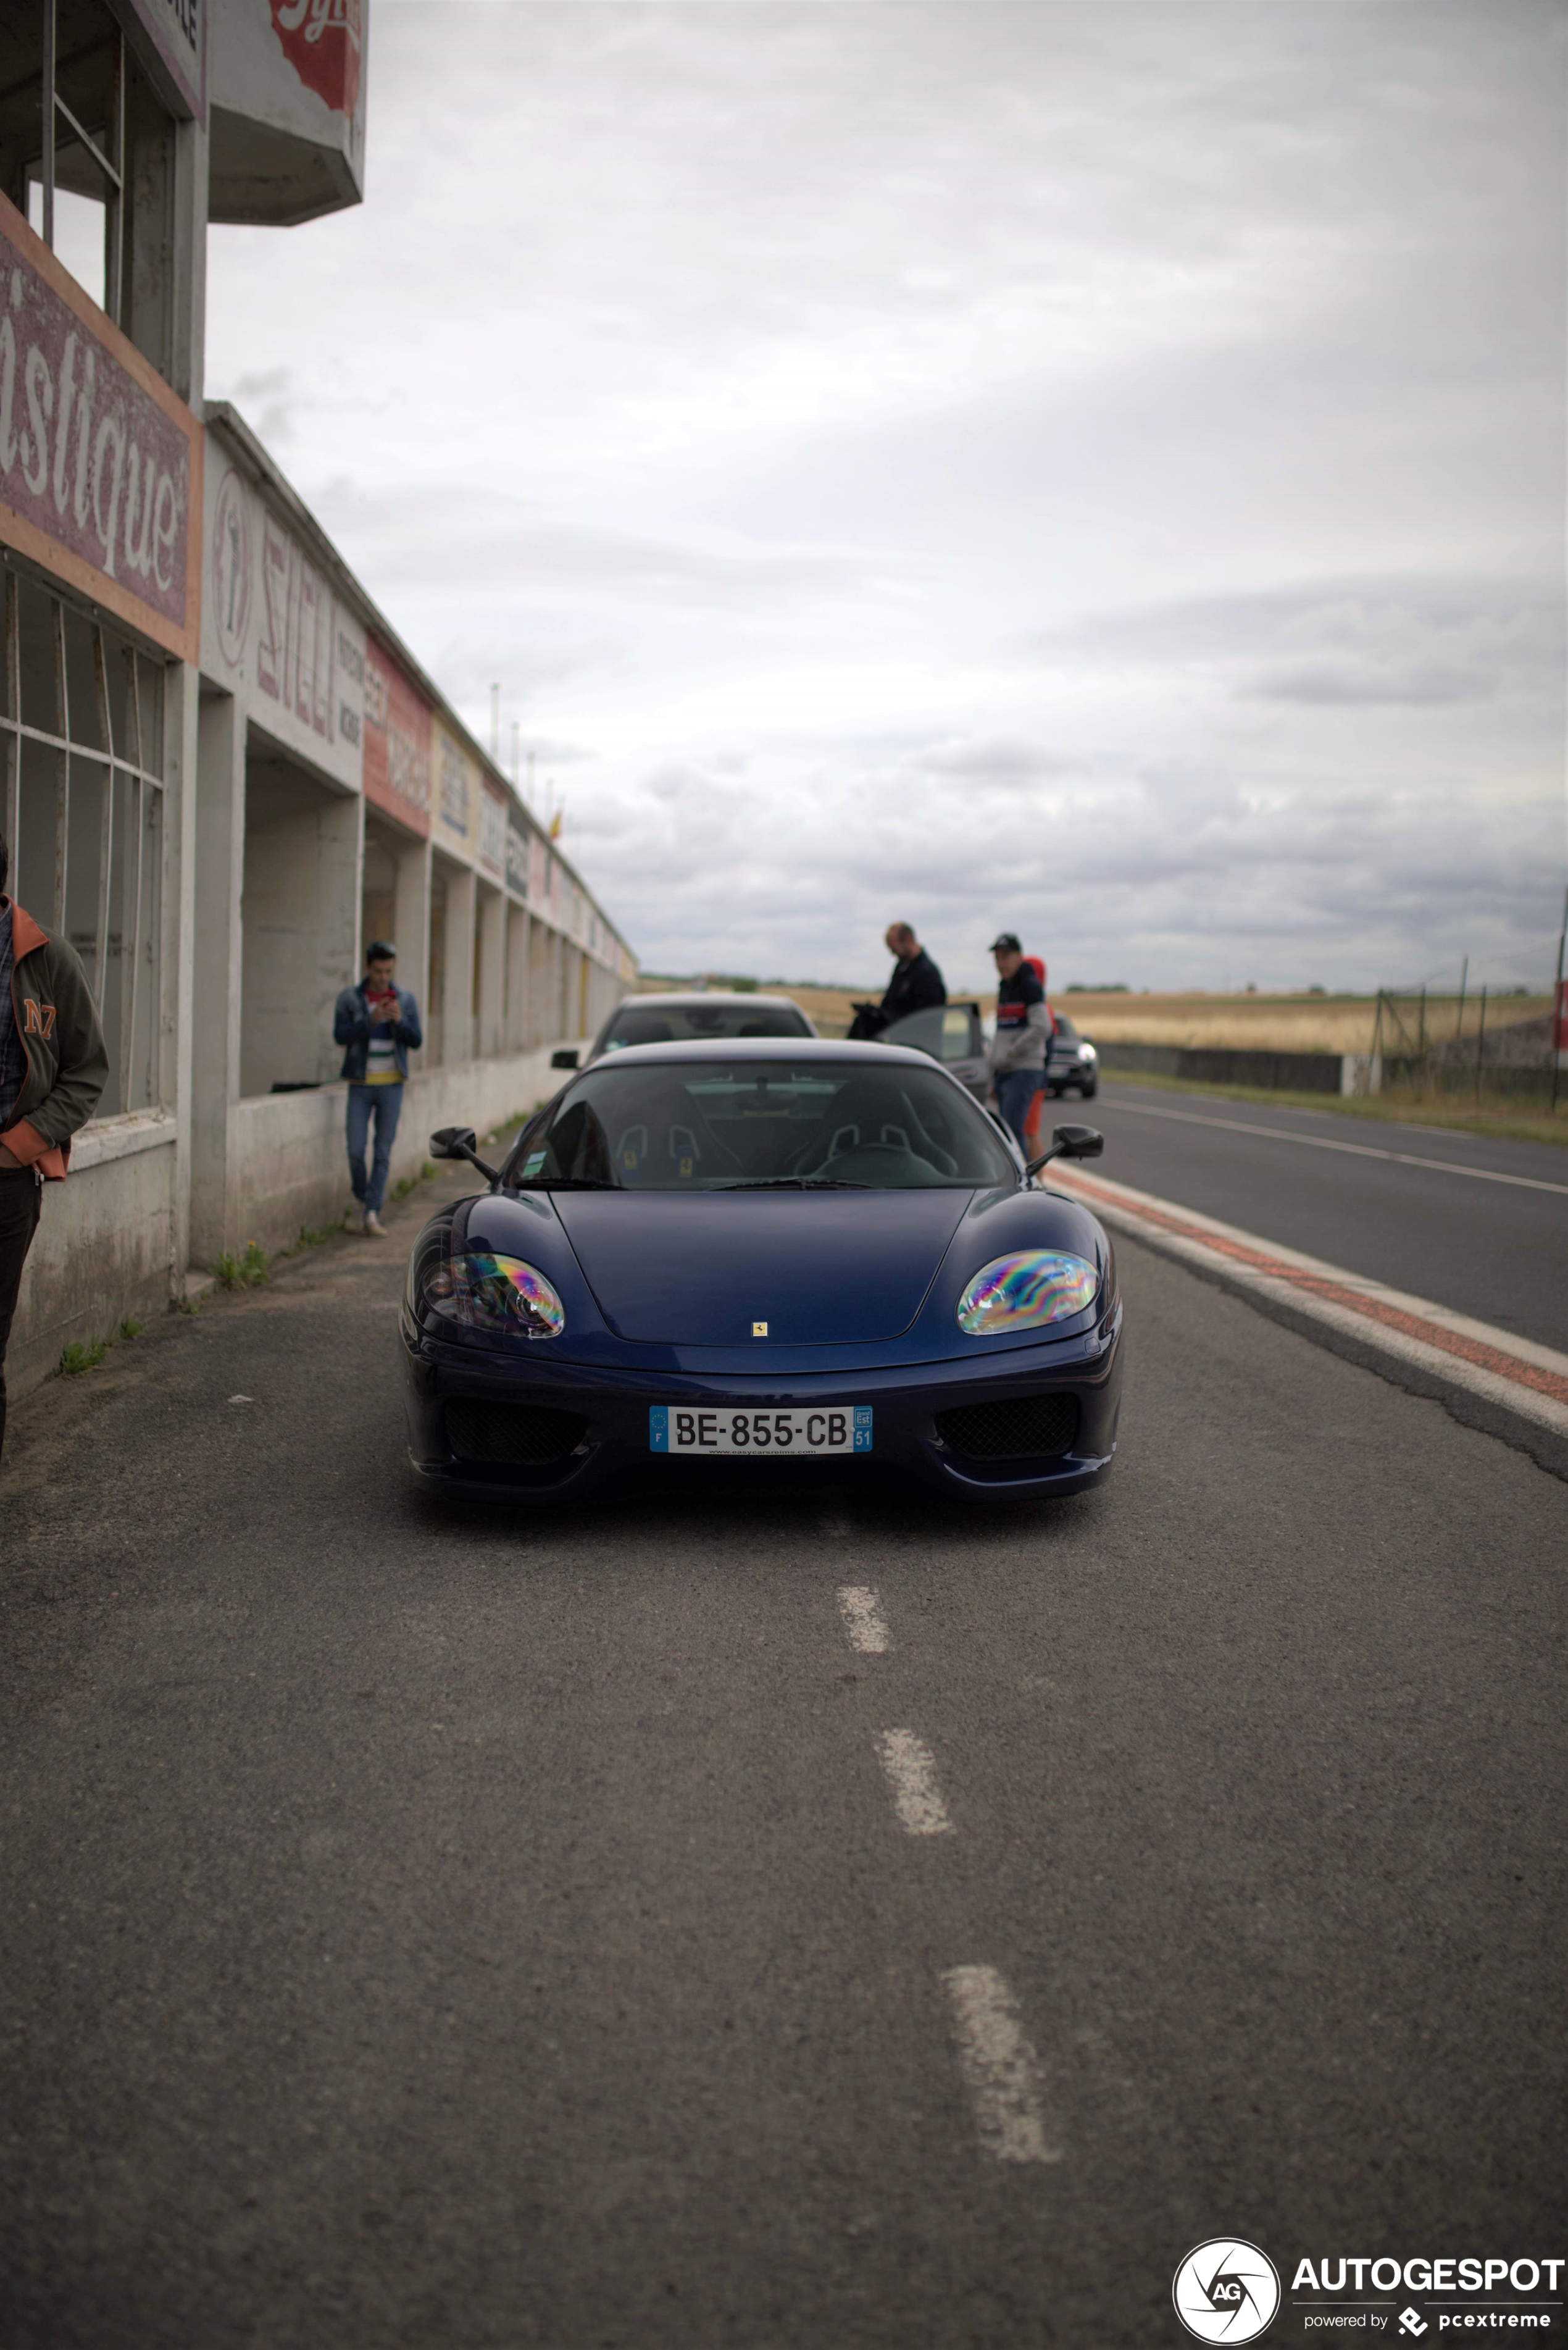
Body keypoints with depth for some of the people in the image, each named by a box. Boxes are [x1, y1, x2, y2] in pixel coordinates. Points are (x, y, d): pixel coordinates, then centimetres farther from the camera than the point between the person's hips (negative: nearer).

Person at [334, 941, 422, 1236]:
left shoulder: (405, 1000, 3)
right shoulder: (349, 998, -1)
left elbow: (416, 1041, 1)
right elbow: (340, 1036, -11)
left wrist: (399, 1021, -18)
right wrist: (371, 1020, -23)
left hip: (391, 1086, 1)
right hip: (360, 1086, -1)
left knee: (383, 1152, -1)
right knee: (356, 1149, -4)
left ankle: (372, 1212, 1)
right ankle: (362, 1198, 21)